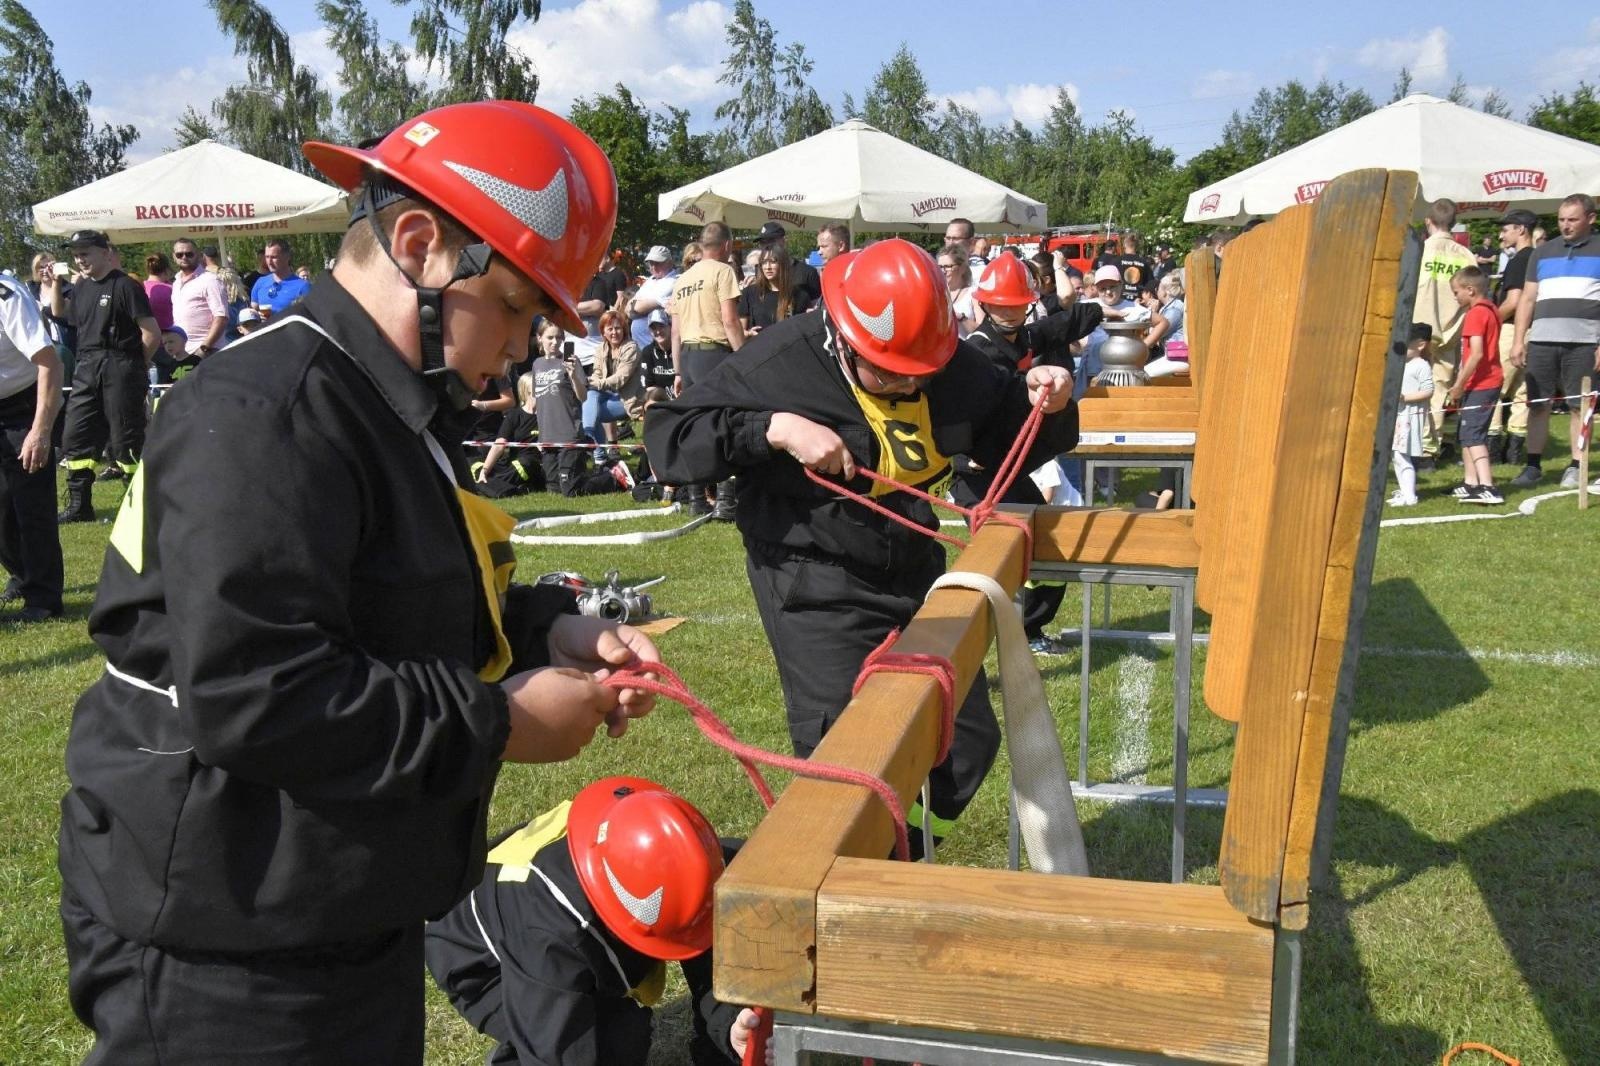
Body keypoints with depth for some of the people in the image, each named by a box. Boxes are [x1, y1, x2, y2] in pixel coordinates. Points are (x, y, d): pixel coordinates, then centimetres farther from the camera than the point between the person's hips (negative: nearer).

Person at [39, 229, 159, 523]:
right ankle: (79, 506, 17)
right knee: (75, 435, 8)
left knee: (126, 439, -4)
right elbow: (59, 312, 33)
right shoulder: (82, 288, 13)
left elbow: (152, 335, -13)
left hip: (119, 369, -8)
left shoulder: (125, 286, -10)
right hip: (86, 369, 8)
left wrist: (133, 366, -2)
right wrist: (55, 284, 17)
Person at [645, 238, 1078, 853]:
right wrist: (774, 428, -31)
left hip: (918, 575, 6)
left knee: (969, 741, 14)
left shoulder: (953, 367, -2)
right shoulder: (783, 364, -18)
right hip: (819, 591, -6)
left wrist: (1046, 405, -8)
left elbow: (1012, 443, 14)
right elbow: (667, 436, -20)